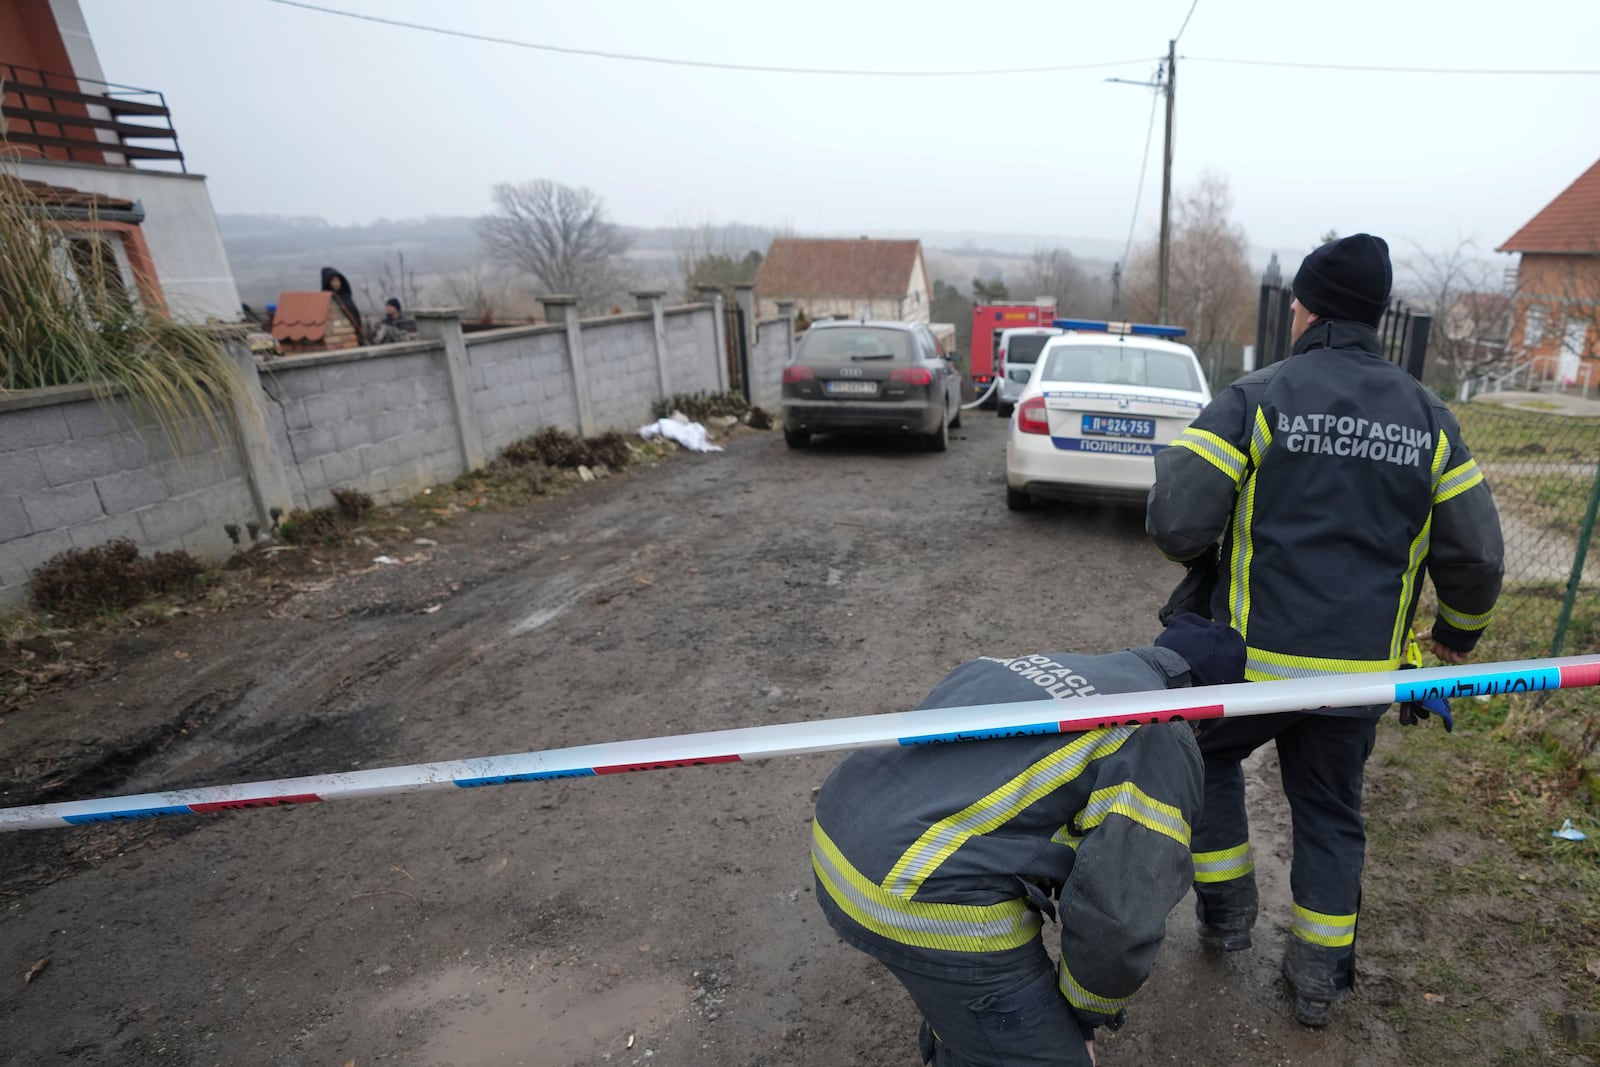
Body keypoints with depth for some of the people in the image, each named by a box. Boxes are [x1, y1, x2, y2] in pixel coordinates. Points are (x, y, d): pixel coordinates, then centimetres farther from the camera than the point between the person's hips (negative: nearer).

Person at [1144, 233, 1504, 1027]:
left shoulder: (1256, 398, -11)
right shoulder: (1428, 417, 3)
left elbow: (1177, 524, -19)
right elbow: (1475, 553, 6)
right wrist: (1460, 632, 25)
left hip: (1253, 656, -4)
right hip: (1361, 668, 4)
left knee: (1208, 756, 24)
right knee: (1329, 812, 21)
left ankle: (1226, 910, 32)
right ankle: (1319, 978, 33)